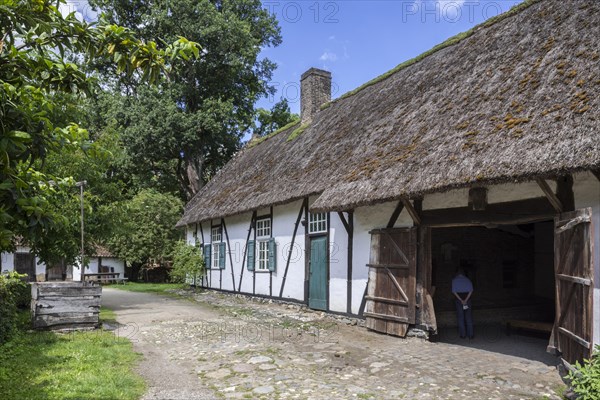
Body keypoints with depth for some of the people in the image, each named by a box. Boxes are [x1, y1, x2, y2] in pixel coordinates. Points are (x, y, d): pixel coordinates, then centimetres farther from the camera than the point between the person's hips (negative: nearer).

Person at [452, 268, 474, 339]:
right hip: (467, 297, 1)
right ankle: (470, 334, 3)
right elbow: (471, 290, -5)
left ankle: (463, 334, 4)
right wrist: (466, 299, -12)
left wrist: (461, 300, -12)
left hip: (458, 298, -1)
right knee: (469, 316, 5)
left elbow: (454, 291, -9)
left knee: (460, 317, 4)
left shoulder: (454, 280, 2)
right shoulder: (467, 279, 6)